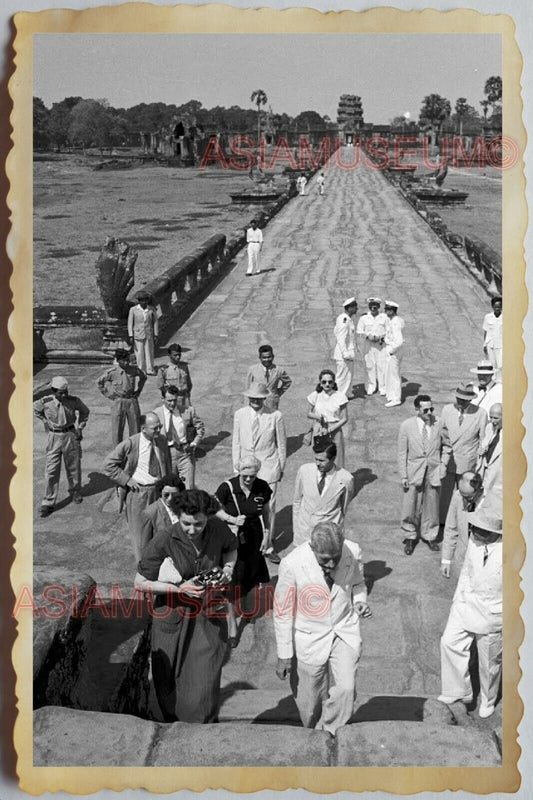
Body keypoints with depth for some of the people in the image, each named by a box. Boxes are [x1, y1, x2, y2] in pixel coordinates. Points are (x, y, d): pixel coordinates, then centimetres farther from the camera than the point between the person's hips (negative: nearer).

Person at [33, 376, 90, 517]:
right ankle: (48, 503, 5)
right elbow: (35, 409, 12)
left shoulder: (74, 401, -11)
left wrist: (80, 427, 5)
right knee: (51, 471, -2)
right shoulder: (45, 402, -13)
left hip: (71, 436, 1)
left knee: (73, 467, 12)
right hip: (54, 437, -1)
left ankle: (75, 492, 36)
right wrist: (45, 421, 8)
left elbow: (85, 411, 9)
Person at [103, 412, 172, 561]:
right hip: (137, 491, -4)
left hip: (158, 489, 4)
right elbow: (108, 464, -10)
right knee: (139, 530, 6)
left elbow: (167, 466, 15)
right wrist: (127, 480, -14)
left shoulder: (162, 441, 0)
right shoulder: (130, 444, -15)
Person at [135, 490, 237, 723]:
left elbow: (231, 549, 13)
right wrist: (180, 589, -21)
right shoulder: (163, 543, -21)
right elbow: (140, 583, -12)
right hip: (173, 618, -1)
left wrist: (227, 568, -8)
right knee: (169, 681, 15)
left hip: (208, 618, 1)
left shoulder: (219, 531, -11)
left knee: (203, 683, 1)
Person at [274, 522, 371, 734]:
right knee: (310, 701, 10)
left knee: (345, 690, -13)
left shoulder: (353, 552, -16)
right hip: (311, 638, -2)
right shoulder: (292, 565, -24)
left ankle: (329, 734, 12)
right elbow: (283, 611, -11)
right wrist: (284, 655, -6)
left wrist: (360, 601, -14)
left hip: (345, 631, 2)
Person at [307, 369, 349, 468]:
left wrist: (329, 430, -16)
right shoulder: (315, 395, -2)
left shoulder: (340, 396, -9)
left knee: (335, 461, 0)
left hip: (334, 432, -2)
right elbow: (309, 414, 9)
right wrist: (317, 417, -14)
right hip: (318, 432, 2)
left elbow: (344, 419, -6)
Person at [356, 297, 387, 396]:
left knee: (382, 366, -4)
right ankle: (370, 387, 11)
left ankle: (383, 387, 5)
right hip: (368, 345, 0)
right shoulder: (363, 318, 4)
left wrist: (382, 338, -9)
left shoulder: (384, 317, 5)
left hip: (381, 344, 0)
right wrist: (368, 336, -12)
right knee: (369, 365, 0)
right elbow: (358, 332, 3)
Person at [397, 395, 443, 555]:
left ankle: (429, 536, 34)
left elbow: (443, 447, 3)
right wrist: (403, 476, -5)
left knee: (431, 506, 13)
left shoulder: (438, 424, -6)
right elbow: (402, 453, -3)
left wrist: (443, 468, -2)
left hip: (433, 471, 1)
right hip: (414, 472, -1)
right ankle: (410, 537, 27)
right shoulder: (406, 426, -7)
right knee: (410, 508, 6)